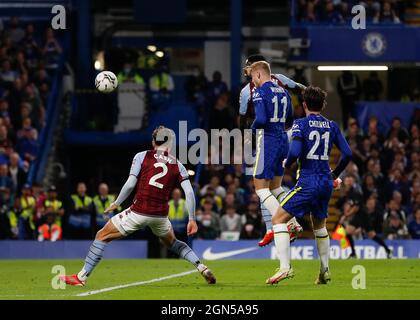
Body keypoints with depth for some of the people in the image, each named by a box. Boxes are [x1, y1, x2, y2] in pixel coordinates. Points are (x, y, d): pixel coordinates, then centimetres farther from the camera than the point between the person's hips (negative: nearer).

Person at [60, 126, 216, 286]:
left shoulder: (142, 157, 2)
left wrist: (116, 203, 4)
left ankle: (82, 277, 7)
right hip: (161, 215, 3)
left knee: (102, 236, 10)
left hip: (138, 212, -3)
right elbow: (189, 193, -1)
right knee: (172, 243, 33)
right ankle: (202, 268, 18)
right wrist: (192, 219, 3)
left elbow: (130, 184, -7)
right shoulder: (177, 166, 8)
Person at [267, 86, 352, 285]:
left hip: (307, 181, -6)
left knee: (278, 220, -2)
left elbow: (295, 151, -19)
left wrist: (286, 164, 3)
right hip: (326, 183, 6)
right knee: (319, 226, 25)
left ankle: (285, 267, -16)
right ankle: (325, 271, 26)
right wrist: (335, 175, 21)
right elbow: (347, 154, 6)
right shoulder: (332, 126, 9)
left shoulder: (301, 124, -6)